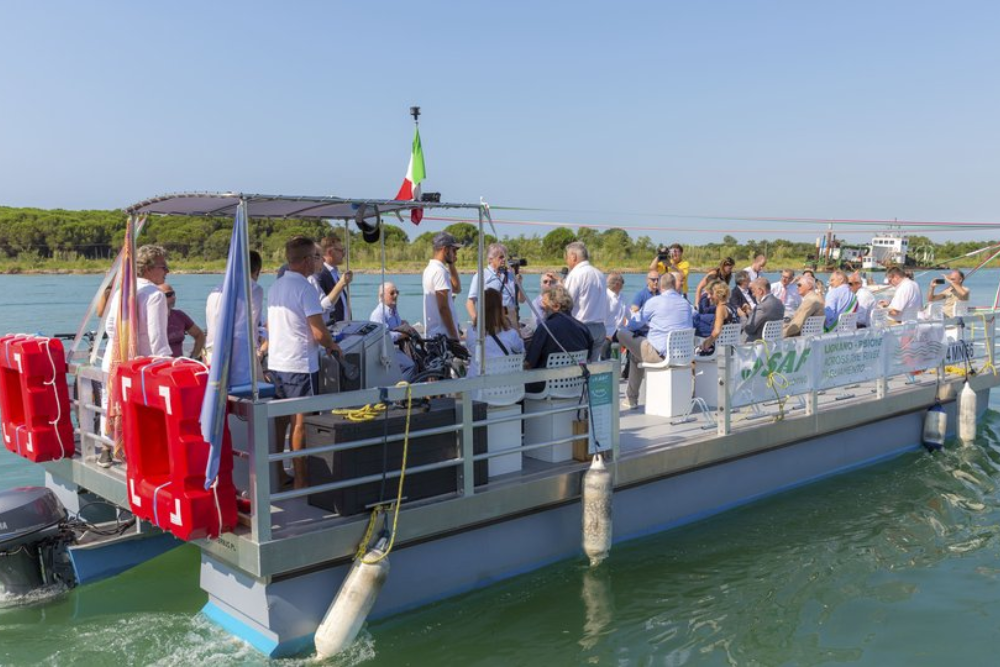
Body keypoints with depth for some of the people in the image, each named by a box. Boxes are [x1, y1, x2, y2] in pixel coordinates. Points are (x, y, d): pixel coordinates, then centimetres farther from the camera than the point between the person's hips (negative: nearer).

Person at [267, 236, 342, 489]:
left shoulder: (275, 287, 11)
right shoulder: (306, 289, -16)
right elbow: (319, 333, -19)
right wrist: (332, 346, -1)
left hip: (275, 362, 8)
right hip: (300, 365, -8)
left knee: (279, 418, 14)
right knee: (300, 422, -2)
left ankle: (277, 473, 22)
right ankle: (300, 480, 4)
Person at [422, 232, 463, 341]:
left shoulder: (430, 268, 15)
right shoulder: (440, 271, -15)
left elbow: (455, 288, 26)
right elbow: (443, 308, -19)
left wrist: (451, 265, 17)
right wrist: (455, 336, -17)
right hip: (443, 335, -10)